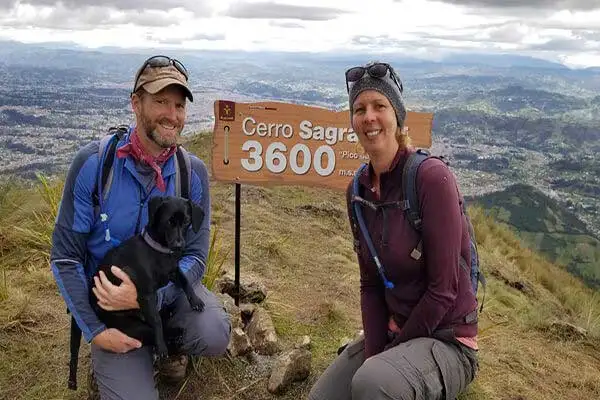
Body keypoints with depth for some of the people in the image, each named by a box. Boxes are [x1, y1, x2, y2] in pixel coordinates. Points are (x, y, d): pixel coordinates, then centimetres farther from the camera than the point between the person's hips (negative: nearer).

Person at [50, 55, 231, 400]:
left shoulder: (194, 172, -10)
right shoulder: (93, 162, -16)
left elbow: (196, 256, -9)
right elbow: (65, 256, -10)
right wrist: (94, 330, -15)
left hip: (169, 288, 2)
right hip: (109, 298, -1)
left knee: (214, 336, -27)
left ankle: (170, 340, 10)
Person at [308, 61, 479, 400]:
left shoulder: (432, 177, -20)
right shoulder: (359, 191, 1)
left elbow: (443, 290, -19)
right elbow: (371, 285, 4)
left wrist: (394, 351, -12)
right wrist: (373, 353, -8)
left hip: (446, 340, -6)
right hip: (389, 331, 6)